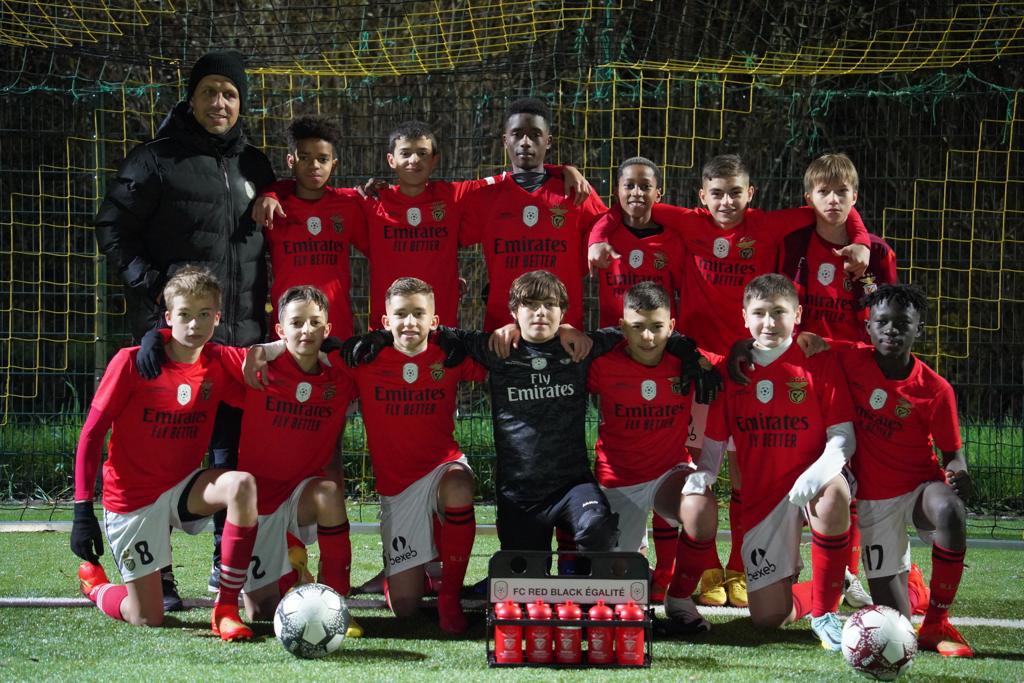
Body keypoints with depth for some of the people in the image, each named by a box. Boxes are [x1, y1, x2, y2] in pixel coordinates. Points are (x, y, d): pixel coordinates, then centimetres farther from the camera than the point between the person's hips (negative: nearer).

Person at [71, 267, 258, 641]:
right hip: (132, 499, -3)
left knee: (242, 484, -30)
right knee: (148, 619, -2)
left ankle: (226, 609, -21)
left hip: (183, 488, 3)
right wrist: (83, 509, -15)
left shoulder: (218, 365, -4)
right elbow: (92, 433, -11)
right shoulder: (132, 362, -14)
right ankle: (94, 584, 33)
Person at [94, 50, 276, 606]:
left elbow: (272, 239, 26)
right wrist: (150, 285, -11)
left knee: (236, 449, 8)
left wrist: (259, 304, 15)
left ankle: (229, 561, 20)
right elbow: (112, 227, -2)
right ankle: (155, 573, 4)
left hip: (241, 333, 5)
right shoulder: (157, 159, -2)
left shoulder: (254, 165, 16)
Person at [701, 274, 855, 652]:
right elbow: (713, 441, 7)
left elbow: (843, 437, -10)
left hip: (809, 482, -3)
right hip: (762, 496, 3)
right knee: (768, 617, -3)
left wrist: (817, 474, -30)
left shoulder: (820, 362, -6)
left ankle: (824, 610, -21)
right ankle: (814, 591, 35)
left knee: (833, 492, -42)